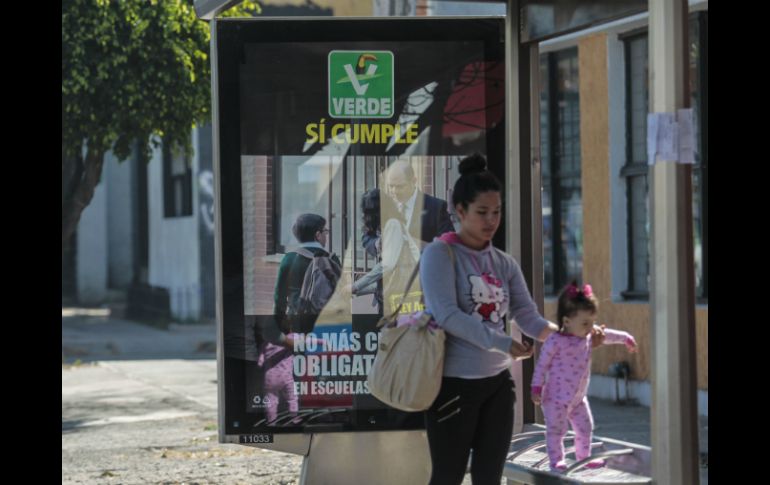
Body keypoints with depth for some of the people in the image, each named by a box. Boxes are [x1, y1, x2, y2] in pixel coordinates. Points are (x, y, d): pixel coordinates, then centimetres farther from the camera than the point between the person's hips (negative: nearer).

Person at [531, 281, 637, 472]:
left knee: (585, 427, 15)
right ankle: (556, 461, 4)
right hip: (556, 397, -8)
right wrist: (536, 388, -16)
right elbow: (542, 365, -15)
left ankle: (584, 458, 30)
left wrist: (625, 338, 35)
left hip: (578, 397, 8)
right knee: (556, 429, -4)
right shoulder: (555, 341, -21)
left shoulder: (588, 335, 1)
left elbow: (605, 334, 22)